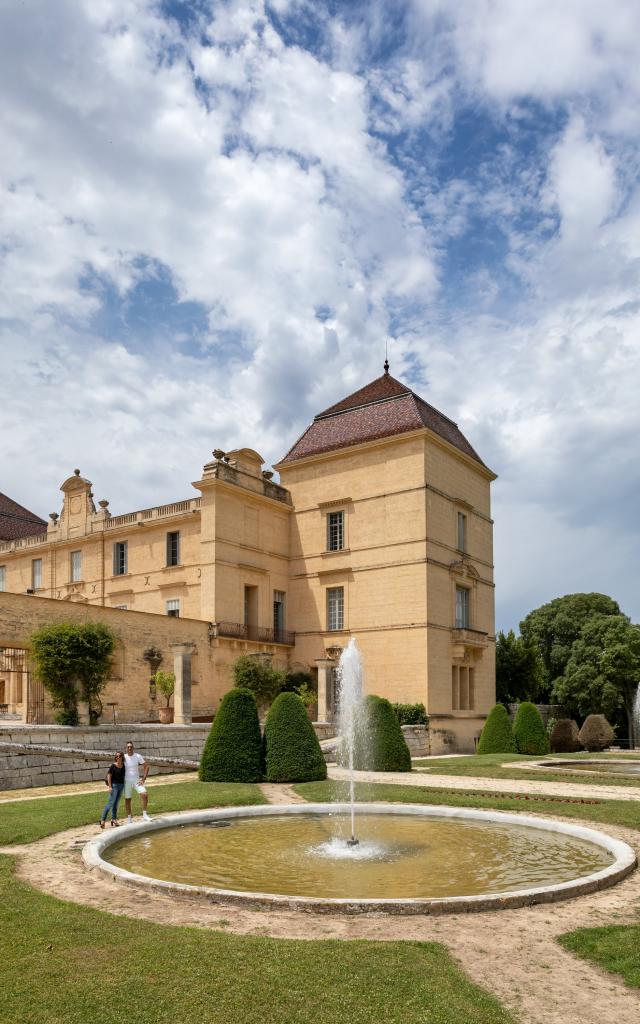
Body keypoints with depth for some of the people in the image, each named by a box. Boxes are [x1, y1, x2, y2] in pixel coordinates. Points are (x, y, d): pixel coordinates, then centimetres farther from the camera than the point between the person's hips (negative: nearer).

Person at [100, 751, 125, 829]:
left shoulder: (124, 765, 5)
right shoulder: (113, 766, -10)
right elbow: (109, 776, -11)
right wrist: (110, 787, -16)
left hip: (121, 785, 6)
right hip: (114, 785, -6)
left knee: (116, 803, 11)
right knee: (111, 803, -10)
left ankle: (114, 820, 17)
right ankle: (103, 820, -5)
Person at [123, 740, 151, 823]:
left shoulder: (138, 756, -6)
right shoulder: (124, 757, -5)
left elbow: (146, 767, -1)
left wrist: (143, 779, -8)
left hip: (136, 780, 0)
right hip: (127, 781, 0)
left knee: (144, 795, -18)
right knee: (127, 800, 7)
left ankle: (145, 815, -7)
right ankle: (129, 817, 23)